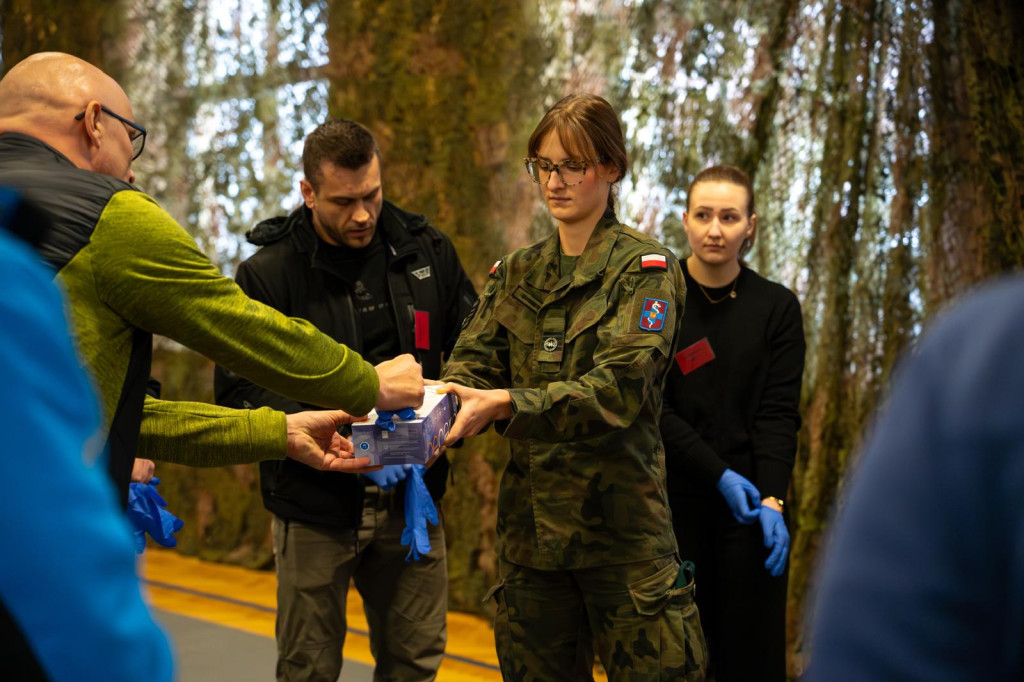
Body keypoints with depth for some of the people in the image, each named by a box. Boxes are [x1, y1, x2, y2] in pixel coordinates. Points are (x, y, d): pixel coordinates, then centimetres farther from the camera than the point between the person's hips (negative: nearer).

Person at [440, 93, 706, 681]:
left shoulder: (646, 268, -5)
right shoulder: (516, 274, 13)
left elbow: (621, 388, -19)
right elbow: (473, 364, 0)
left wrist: (505, 404, -32)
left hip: (620, 520, -5)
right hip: (531, 519, 5)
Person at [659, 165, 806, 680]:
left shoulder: (777, 308, 4)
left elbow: (779, 413, -2)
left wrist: (772, 500, -15)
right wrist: (720, 475, -13)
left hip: (753, 502, 1)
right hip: (675, 498, -1)